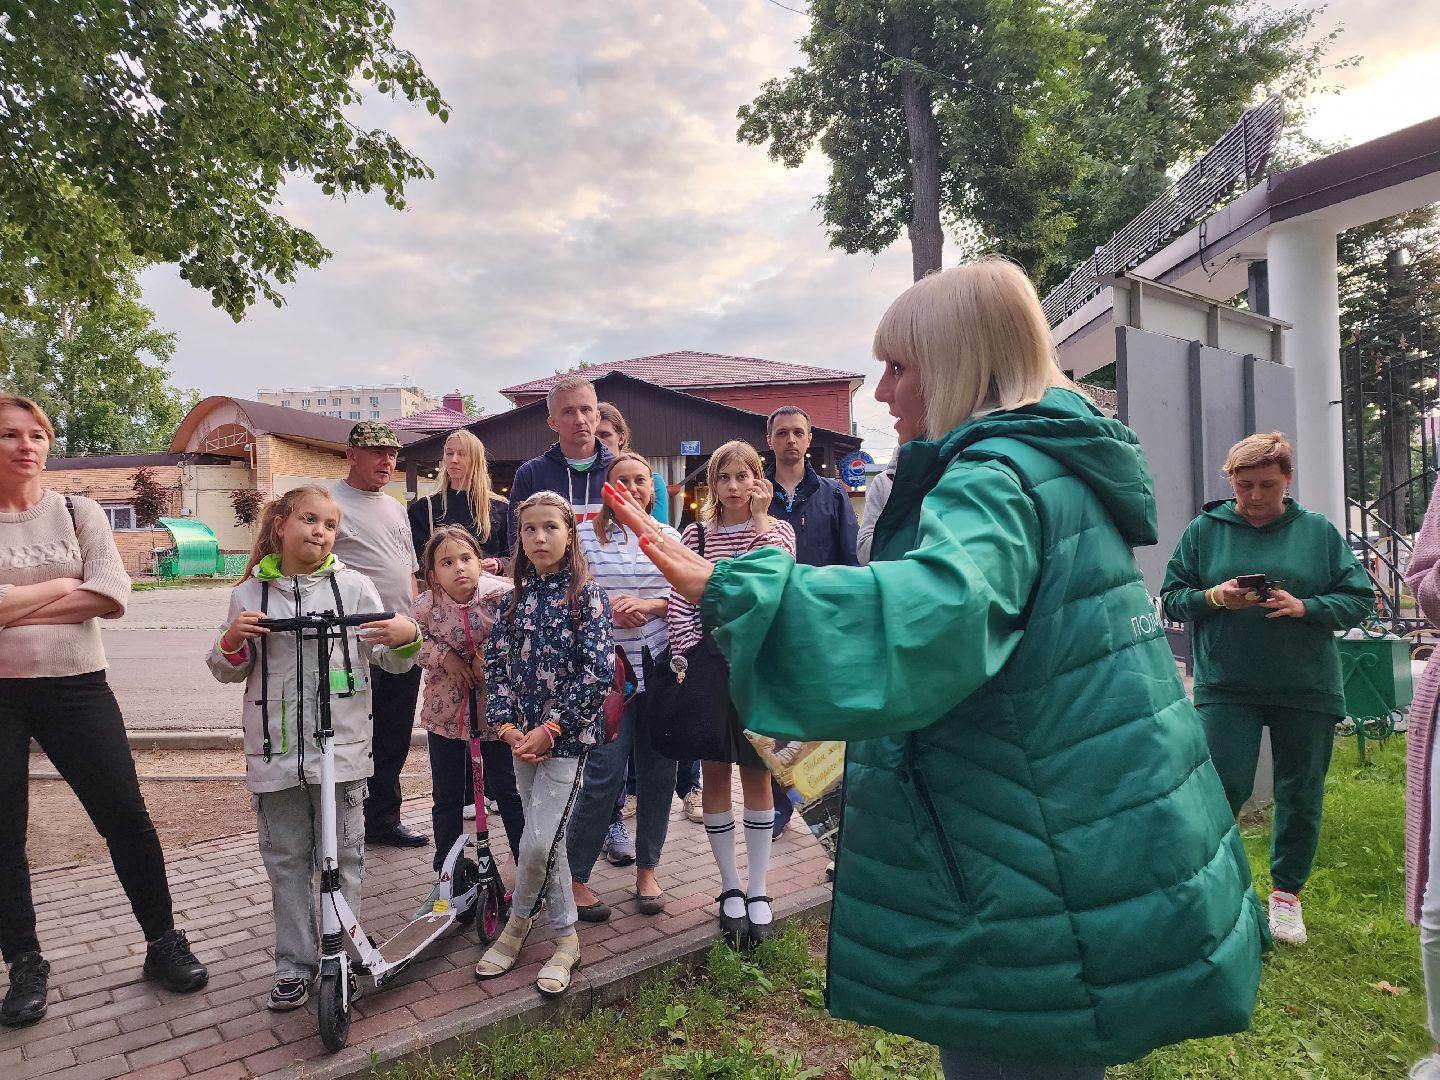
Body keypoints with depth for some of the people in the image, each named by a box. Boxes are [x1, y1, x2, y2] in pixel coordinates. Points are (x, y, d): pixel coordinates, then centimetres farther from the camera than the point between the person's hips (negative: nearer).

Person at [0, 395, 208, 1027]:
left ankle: (163, 944, 16)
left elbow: (112, 596, -10)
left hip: (77, 689, 0)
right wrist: (61, 585, -11)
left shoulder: (80, 514, 3)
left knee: (126, 819, 1)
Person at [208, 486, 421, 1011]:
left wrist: (406, 637, -18)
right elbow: (228, 671, 12)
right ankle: (294, 964, 24)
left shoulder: (353, 586, 0)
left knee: (343, 858, 8)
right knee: (286, 860, 11)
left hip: (341, 746, -1)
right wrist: (232, 642, -9)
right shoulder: (250, 593, 5)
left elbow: (388, 659, 3)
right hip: (275, 748, 2)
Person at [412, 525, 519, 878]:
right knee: (447, 795, 14)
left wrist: (491, 657, -21)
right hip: (445, 711, 3)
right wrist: (443, 656, -14)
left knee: (506, 789, 8)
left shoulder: (501, 594, -19)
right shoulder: (426, 606, -12)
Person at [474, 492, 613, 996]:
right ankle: (565, 936, 29)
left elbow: (599, 671, -15)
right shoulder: (518, 595, 6)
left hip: (566, 734, -5)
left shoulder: (587, 594, -9)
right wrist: (507, 725, -7)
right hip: (524, 736, 5)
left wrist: (550, 728, -17)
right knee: (547, 839, 13)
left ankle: (518, 922, 19)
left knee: (537, 842, -8)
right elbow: (495, 661, 6)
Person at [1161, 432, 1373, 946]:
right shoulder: (1203, 530, 2)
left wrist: (1304, 606, -14)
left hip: (1307, 688, 2)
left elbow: (1360, 599, 3)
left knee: (1301, 795, 10)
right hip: (1225, 686, -1)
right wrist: (1213, 597, -15)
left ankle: (1286, 891, 30)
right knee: (1225, 786, -8)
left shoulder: (1318, 531, 4)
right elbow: (1171, 597, 4)